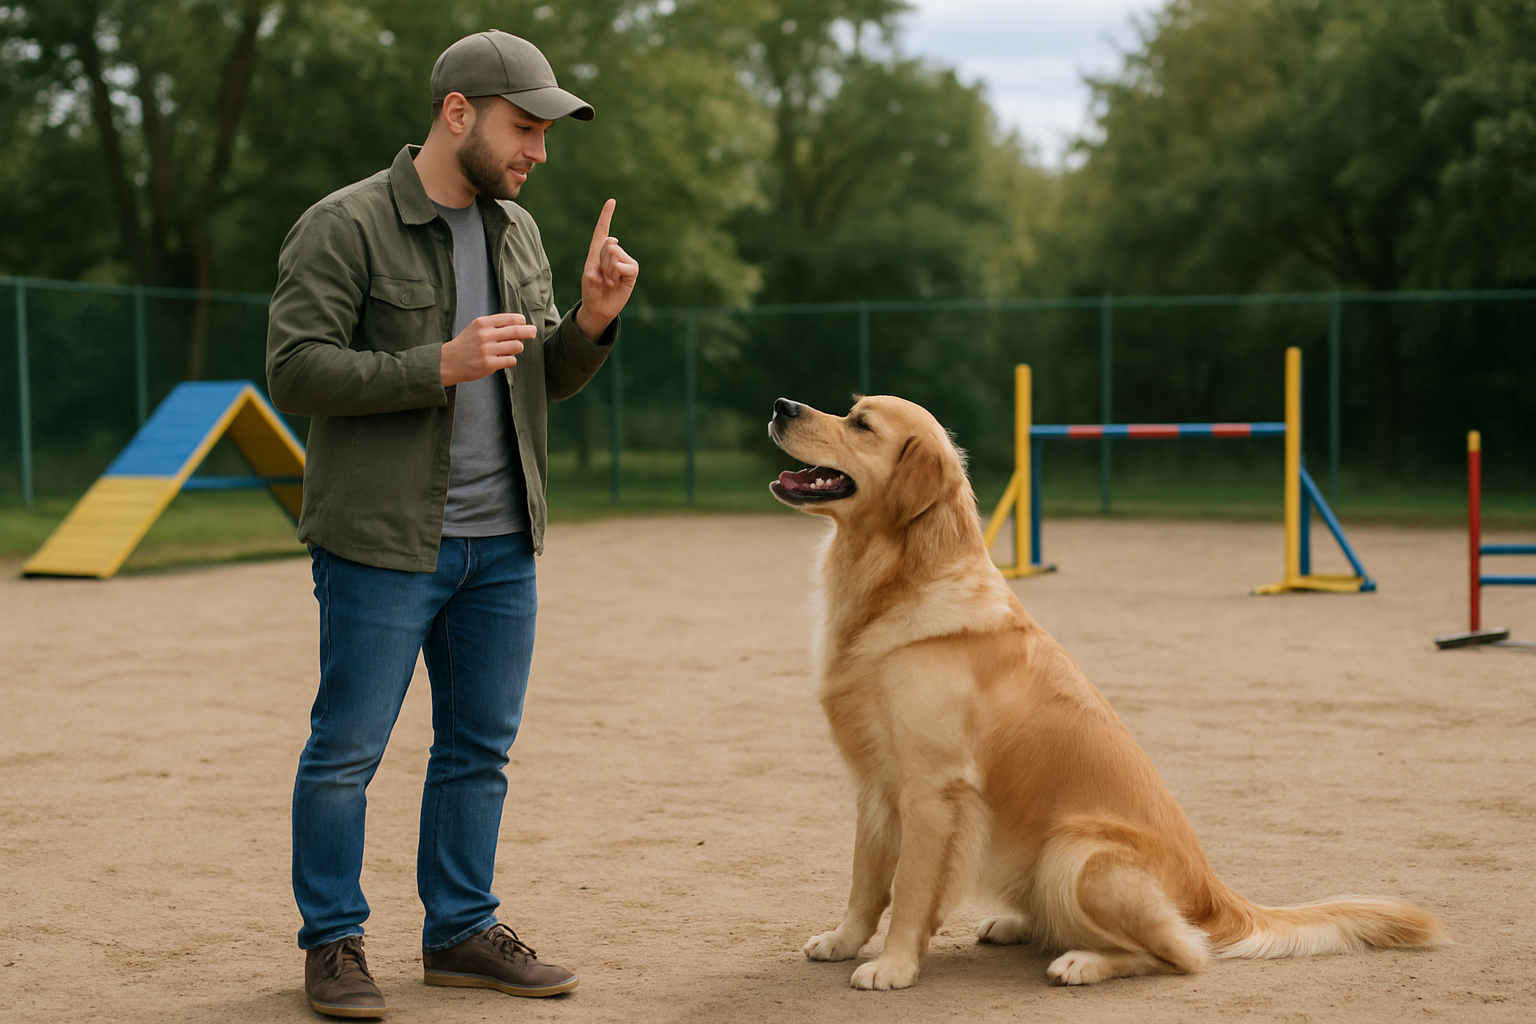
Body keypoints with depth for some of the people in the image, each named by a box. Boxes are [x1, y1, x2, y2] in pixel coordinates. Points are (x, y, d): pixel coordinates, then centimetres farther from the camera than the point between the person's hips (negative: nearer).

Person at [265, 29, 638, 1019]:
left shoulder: (518, 231, 12)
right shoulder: (343, 227, -9)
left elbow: (546, 379, 16)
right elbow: (295, 371, -16)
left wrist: (593, 322, -5)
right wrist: (438, 365, -24)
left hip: (501, 542, 7)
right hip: (383, 539, -6)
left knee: (480, 748, 12)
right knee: (346, 750, 1)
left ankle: (462, 930, 24)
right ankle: (333, 943, 14)